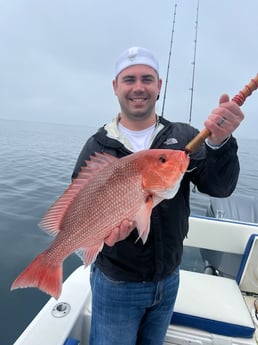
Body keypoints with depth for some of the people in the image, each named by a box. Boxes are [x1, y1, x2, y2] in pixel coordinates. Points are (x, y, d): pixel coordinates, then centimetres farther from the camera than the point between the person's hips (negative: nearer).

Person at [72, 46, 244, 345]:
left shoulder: (183, 137, -7)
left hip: (169, 280, 3)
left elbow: (220, 186, -17)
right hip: (115, 284, -2)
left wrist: (219, 142, -35)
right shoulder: (98, 146, -10)